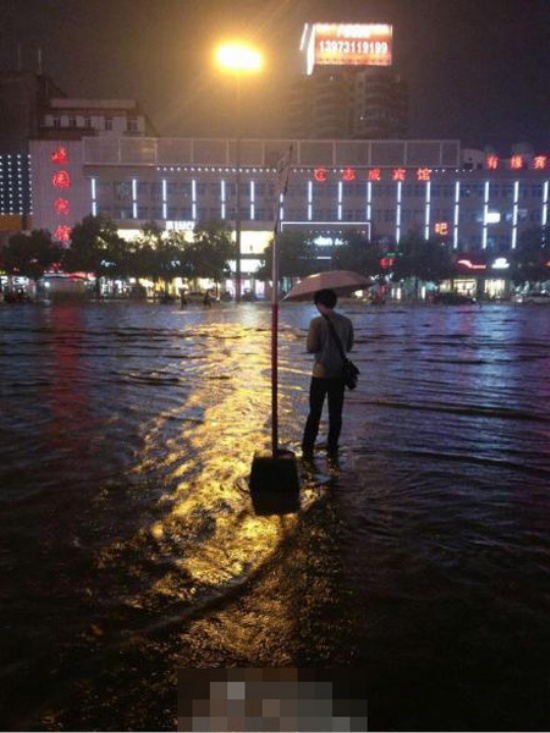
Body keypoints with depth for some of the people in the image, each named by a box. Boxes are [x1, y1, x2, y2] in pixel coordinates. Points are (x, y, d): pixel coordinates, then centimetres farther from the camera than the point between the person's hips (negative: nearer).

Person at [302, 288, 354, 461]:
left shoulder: (317, 322, -12)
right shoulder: (346, 322, 2)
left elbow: (311, 348, -12)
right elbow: (349, 347, 10)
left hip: (321, 373, -3)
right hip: (339, 373, 4)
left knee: (315, 412, 7)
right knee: (335, 413, 11)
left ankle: (307, 449, 9)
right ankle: (332, 449, 16)